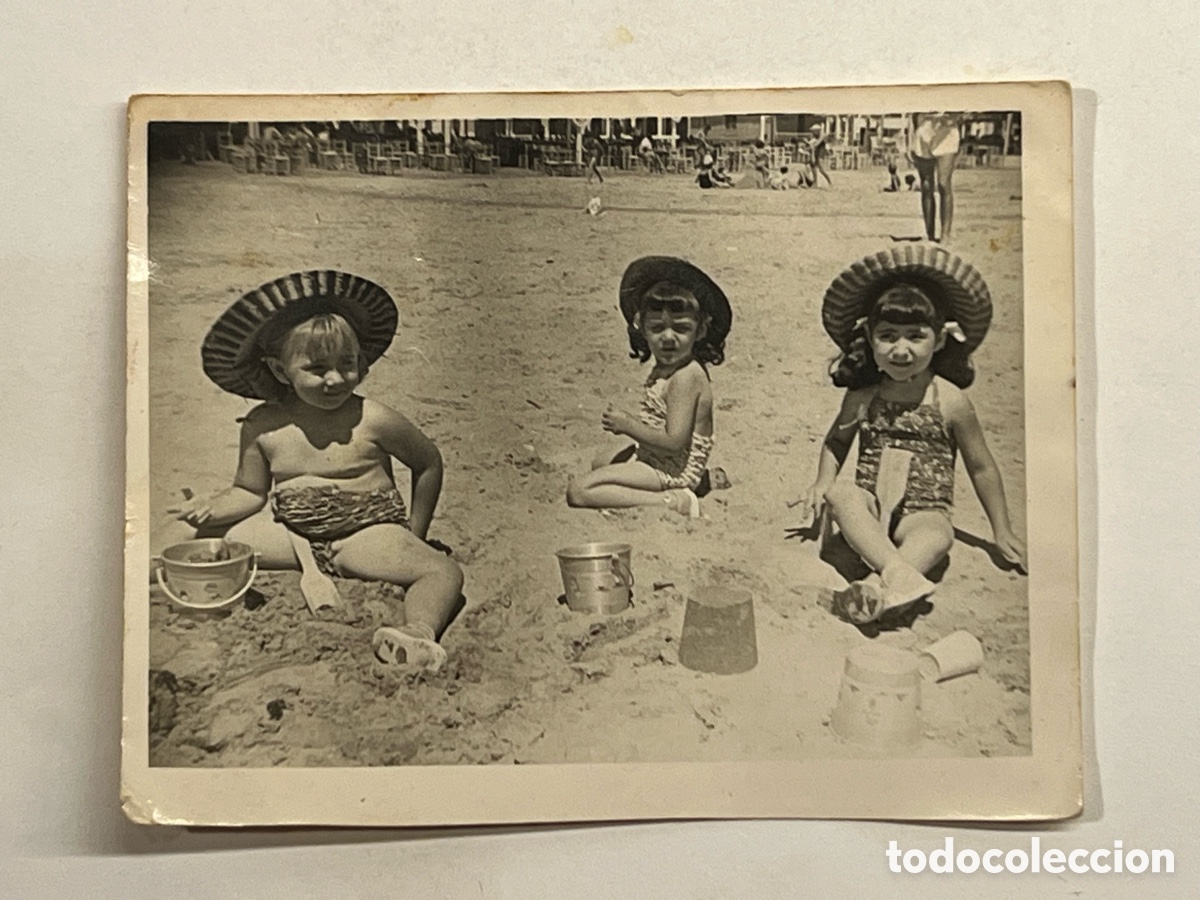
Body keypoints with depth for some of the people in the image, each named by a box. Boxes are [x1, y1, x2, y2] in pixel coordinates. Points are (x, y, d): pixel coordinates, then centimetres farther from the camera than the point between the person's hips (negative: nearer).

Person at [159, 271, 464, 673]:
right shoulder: (262, 426, -4)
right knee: (210, 540, -7)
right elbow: (250, 492, 8)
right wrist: (212, 507, -14)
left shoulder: (373, 421, -14)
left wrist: (414, 533, 4)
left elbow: (429, 463, 0)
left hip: (365, 531, -3)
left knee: (443, 571, -28)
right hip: (288, 530, 4)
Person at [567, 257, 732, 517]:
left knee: (578, 492, -18)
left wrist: (628, 425, -21)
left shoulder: (685, 377, -25)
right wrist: (629, 422, -4)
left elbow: (675, 442, -29)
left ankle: (671, 502, -16)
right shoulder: (665, 368, 3)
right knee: (600, 461, 36)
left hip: (671, 469, -11)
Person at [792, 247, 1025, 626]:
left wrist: (1002, 531, 9)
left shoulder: (951, 401, -4)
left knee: (938, 535, -34)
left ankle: (878, 587, -54)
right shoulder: (862, 397, 1)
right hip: (870, 508, 2)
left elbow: (981, 467, 5)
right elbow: (837, 440, 19)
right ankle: (897, 572, -44)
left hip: (923, 514, -2)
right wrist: (823, 482, 1)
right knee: (841, 492, -30)